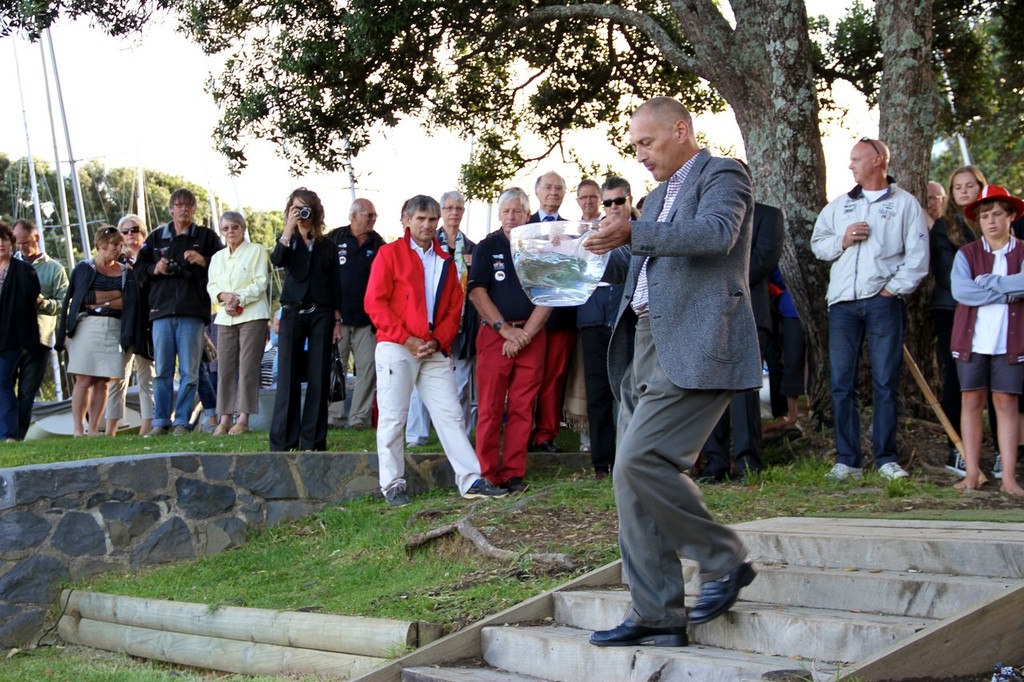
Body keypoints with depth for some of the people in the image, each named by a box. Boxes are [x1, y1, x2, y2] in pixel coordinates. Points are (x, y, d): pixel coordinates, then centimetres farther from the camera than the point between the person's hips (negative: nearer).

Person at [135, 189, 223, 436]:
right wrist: (154, 269, -1)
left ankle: (182, 422, 2)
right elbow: (139, 269, 19)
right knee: (162, 371, 3)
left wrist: (203, 261, -11)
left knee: (189, 371, -2)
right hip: (162, 310, 2)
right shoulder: (156, 237, 17)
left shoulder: (206, 236, 10)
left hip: (192, 313, -2)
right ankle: (160, 422, 8)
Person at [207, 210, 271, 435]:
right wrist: (223, 296, -9)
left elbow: (260, 282, -5)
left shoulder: (256, 251, 4)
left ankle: (243, 418, -8)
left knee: (248, 366, -8)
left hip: (252, 314, -5)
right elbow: (211, 285, 13)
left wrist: (239, 299, -14)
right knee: (225, 367, 0)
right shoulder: (217, 257, 20)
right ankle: (225, 418, 2)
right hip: (225, 316, 5)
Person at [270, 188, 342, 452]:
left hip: (321, 313, 1)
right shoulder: (288, 240, 9)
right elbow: (277, 261, -14)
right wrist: (289, 228, -15)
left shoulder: (326, 245, 11)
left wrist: (337, 320, 3)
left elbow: (335, 284, 10)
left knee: (319, 378, -2)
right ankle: (283, 442, -1)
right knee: (288, 378, -5)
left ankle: (313, 440, 4)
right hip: (293, 311, -1)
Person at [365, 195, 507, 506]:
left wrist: (438, 341, -5)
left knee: (450, 415, 1)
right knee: (393, 417, -1)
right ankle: (393, 485, 6)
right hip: (396, 348, -4)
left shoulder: (446, 261, 16)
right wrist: (406, 339, -13)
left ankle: (471, 480, 2)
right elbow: (375, 303, -6)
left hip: (435, 351, 4)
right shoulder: (389, 253, 2)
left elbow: (454, 307, 12)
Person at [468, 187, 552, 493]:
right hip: (493, 334, -1)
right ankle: (487, 475, -3)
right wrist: (505, 329, -9)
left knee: (522, 409, 0)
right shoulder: (486, 247, 7)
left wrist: (524, 335, -7)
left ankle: (514, 475, 4)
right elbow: (477, 292, -1)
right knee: (489, 408, -5)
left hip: (531, 337, 1)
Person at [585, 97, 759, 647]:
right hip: (645, 348, 9)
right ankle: (656, 617, 11)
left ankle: (725, 560, 1)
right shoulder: (659, 196, 26)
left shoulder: (722, 175, -1)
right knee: (631, 477, 5)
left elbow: (715, 233, -21)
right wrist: (597, 255, 12)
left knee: (640, 462, -19)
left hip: (694, 349, -9)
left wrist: (634, 234, -31)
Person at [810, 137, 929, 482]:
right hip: (843, 302, 4)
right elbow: (817, 242, 16)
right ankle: (847, 460, 5)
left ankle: (886, 459, 5)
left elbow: (917, 255, 0)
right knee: (842, 382, 1)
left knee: (886, 382, -1)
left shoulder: (905, 203, 6)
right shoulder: (839, 205, 18)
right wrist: (842, 240, -2)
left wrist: (894, 288, -8)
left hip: (883, 301, -4)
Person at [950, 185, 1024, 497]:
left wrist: (987, 281, -10)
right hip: (971, 339, 1)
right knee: (972, 401, 3)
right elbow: (960, 290, -11)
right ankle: (972, 473, 8)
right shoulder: (966, 254, 6)